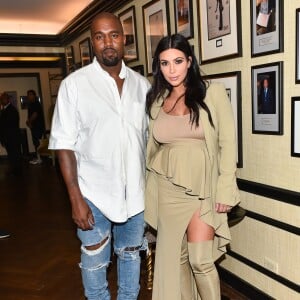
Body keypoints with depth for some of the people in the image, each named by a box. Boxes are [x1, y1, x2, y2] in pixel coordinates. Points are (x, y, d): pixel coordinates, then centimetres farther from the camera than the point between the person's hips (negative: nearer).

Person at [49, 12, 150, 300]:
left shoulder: (141, 84, 3)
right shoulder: (74, 84, -7)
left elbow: (151, 136, 9)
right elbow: (64, 145, -8)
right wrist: (76, 198, -12)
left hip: (136, 192, 4)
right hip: (95, 193, -3)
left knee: (130, 256, 21)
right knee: (95, 262, 13)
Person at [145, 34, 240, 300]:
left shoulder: (213, 92, -3)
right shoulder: (156, 100, 7)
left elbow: (227, 143, -5)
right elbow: (153, 147, 11)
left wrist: (225, 190, -11)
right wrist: (149, 191, 10)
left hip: (203, 187, -3)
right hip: (167, 189, 4)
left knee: (200, 260, -5)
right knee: (174, 256, 12)